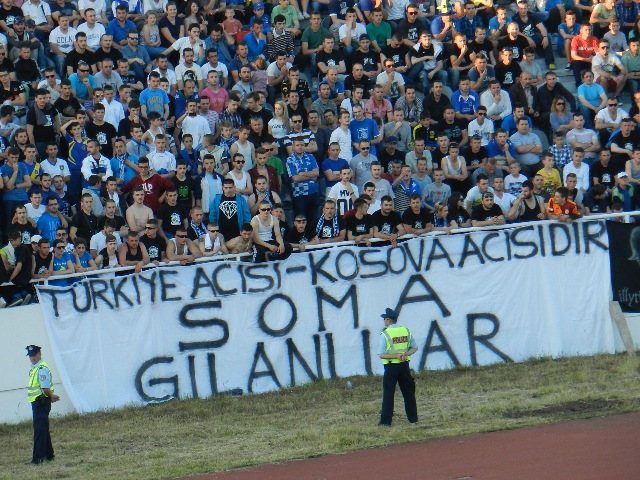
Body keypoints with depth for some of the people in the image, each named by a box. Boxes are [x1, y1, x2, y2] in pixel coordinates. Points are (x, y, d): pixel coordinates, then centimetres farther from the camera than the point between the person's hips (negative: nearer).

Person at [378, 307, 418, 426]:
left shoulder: (385, 334, -11)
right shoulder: (406, 331, 4)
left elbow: (381, 354, -16)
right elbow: (414, 348, 8)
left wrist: (396, 356, -17)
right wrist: (405, 354, -6)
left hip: (391, 366, -4)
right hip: (404, 366, 4)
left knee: (388, 394, 0)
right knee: (409, 392, 14)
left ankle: (386, 421, -2)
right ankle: (413, 418, 17)